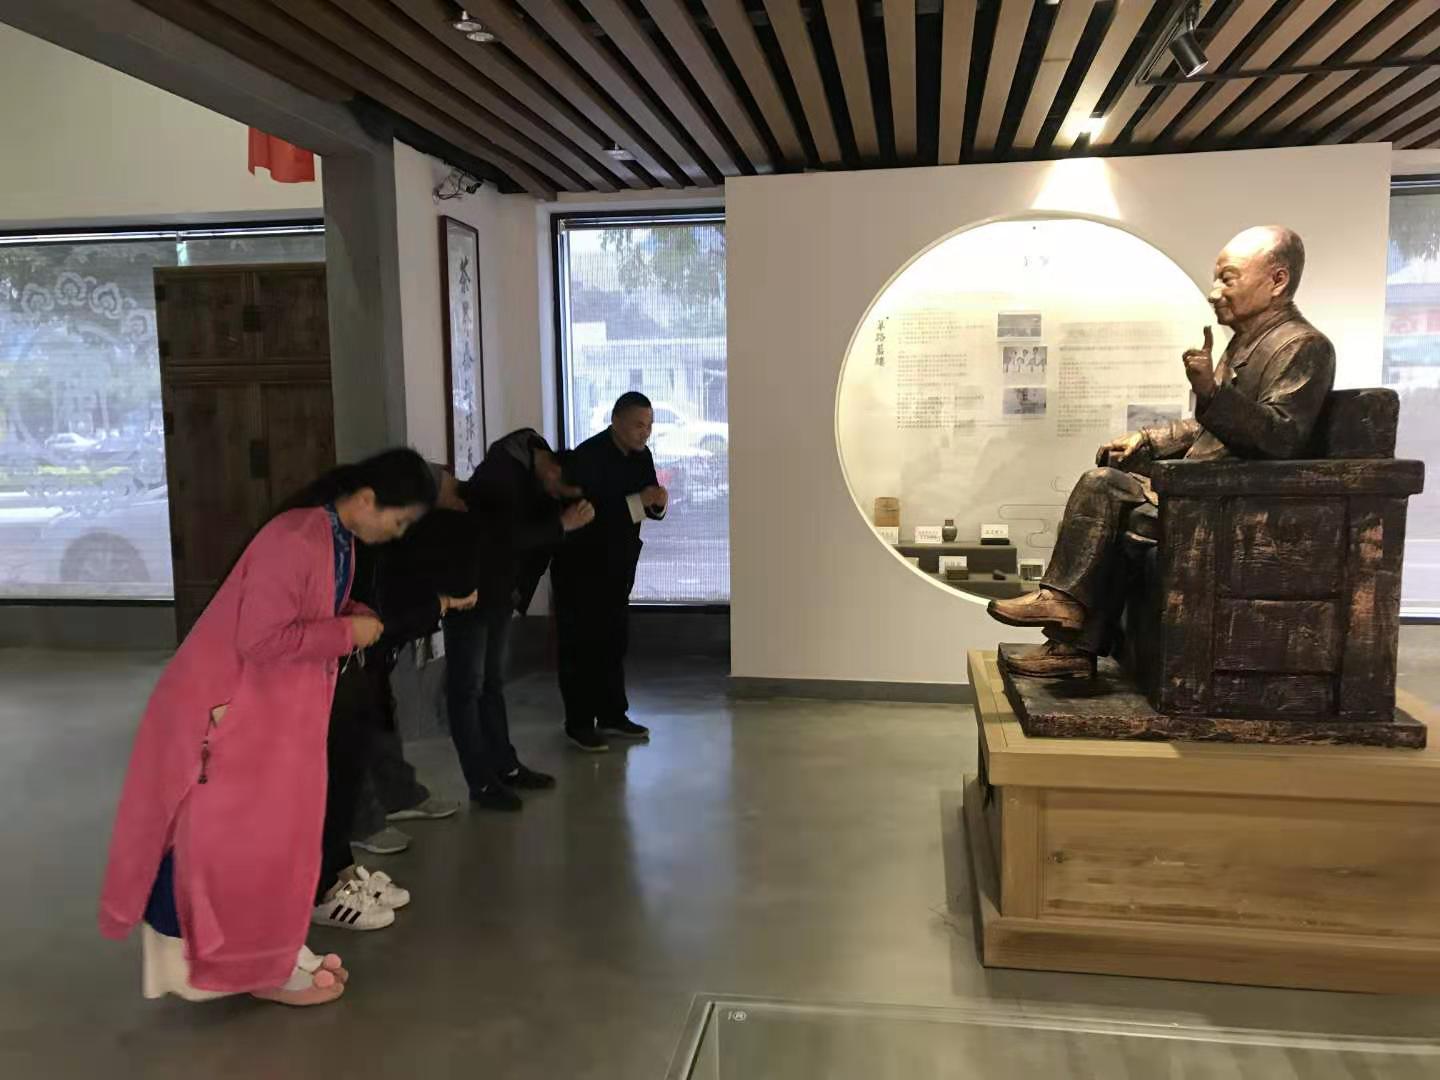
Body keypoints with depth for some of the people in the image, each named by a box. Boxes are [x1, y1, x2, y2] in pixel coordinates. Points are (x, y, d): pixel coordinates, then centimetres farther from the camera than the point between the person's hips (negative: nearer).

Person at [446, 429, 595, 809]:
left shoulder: (534, 467, 0)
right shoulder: (500, 472, -26)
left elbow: (535, 521, 8)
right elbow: (509, 536, -30)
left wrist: (571, 510, -10)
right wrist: (563, 524, -25)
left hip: (498, 588, 9)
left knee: (492, 681, 15)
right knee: (467, 685, -2)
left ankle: (506, 767, 23)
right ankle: (481, 782, 3)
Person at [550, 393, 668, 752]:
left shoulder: (641, 456, 2)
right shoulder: (586, 456, -20)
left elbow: (649, 509, 7)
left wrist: (658, 503, -17)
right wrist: (638, 501, -32)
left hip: (617, 564, 7)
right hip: (579, 565, -7)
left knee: (614, 641, 12)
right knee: (580, 644, -1)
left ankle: (612, 715, 22)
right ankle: (579, 723, 8)